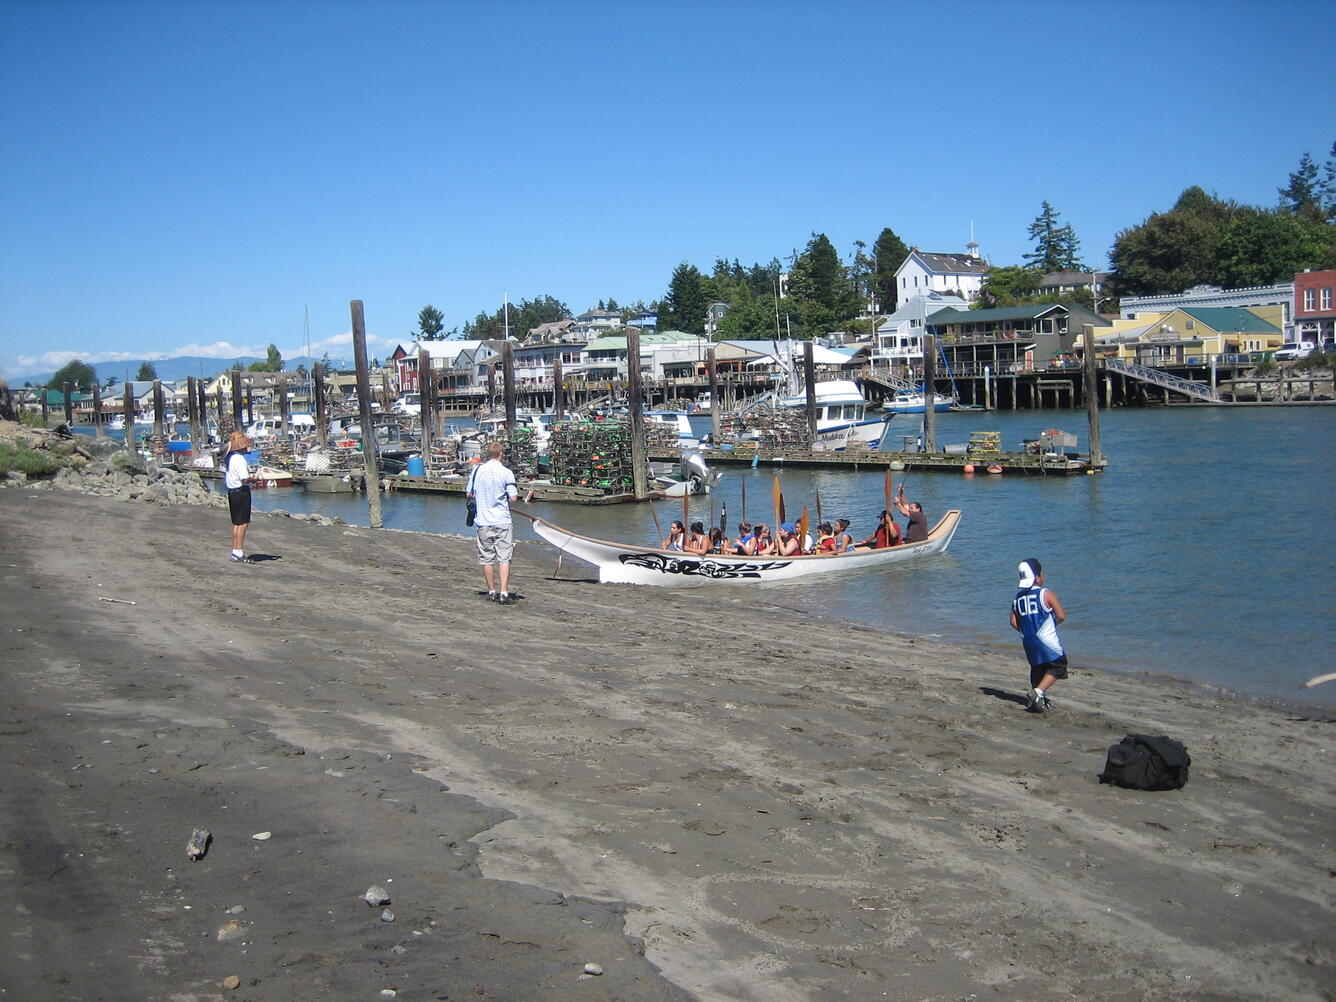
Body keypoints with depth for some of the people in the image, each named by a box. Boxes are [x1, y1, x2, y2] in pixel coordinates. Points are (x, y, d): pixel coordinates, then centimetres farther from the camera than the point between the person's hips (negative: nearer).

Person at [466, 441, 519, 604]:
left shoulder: (477, 470, 2)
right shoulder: (506, 473, -8)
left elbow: (469, 494, 11)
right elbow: (513, 497, -10)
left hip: (483, 521, 3)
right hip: (502, 521, -3)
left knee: (486, 558, 11)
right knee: (504, 558, -1)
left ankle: (491, 592, 18)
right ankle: (503, 593, -8)